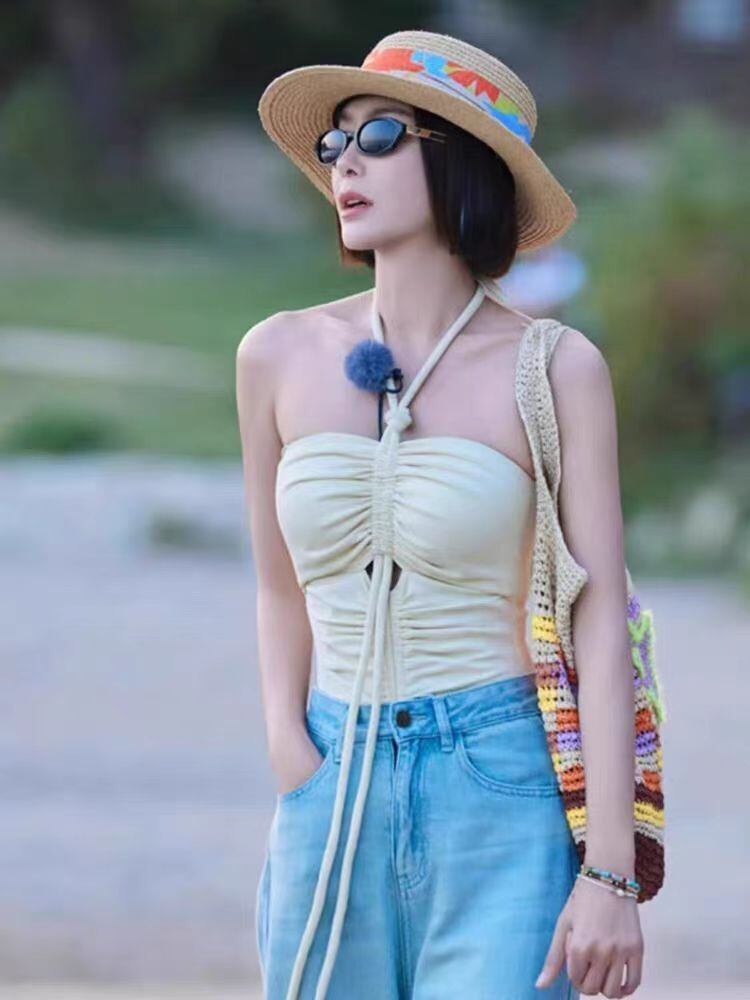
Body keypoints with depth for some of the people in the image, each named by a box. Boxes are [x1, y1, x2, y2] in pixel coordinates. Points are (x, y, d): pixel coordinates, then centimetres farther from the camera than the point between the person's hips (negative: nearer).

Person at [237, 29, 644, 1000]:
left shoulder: (554, 370, -4)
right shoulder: (282, 356, 5)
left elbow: (600, 625, -6)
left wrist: (609, 874, -12)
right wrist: (289, 753, 1)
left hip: (501, 785, -3)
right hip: (332, 795, 4)